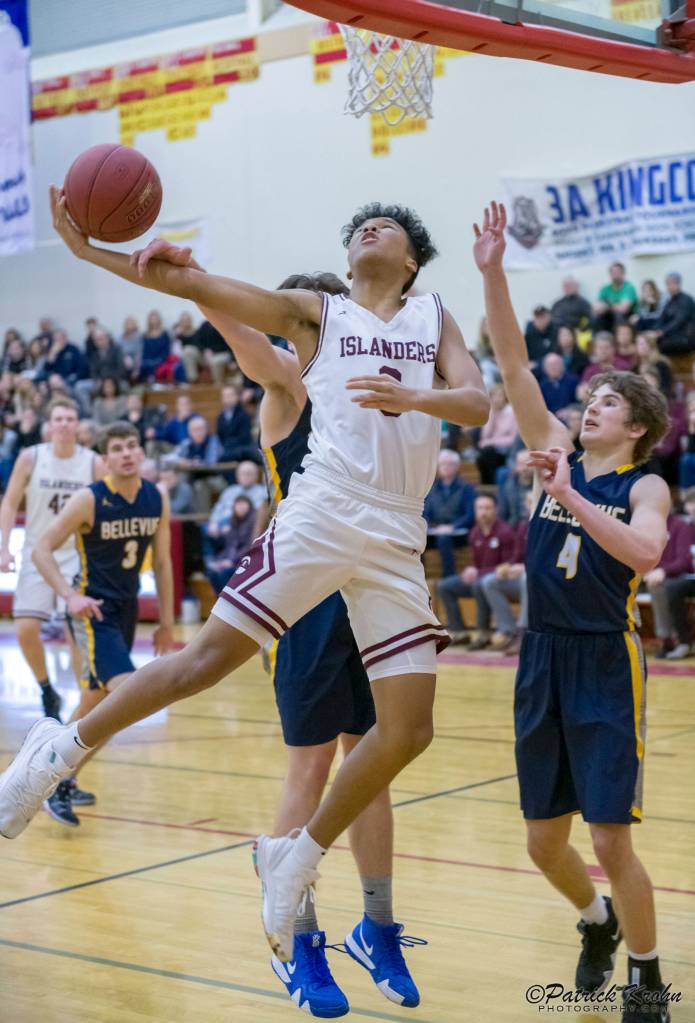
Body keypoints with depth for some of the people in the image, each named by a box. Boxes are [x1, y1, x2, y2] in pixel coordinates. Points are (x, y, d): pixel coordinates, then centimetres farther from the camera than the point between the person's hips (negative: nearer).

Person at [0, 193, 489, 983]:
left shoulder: (435, 318, 18)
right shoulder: (314, 312, 12)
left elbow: (477, 404, 2)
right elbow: (201, 286, 3)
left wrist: (413, 397, -20)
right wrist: (90, 252, -5)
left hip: (397, 540, 3)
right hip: (322, 513, -3)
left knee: (408, 731, -2)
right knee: (209, 658, -9)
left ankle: (296, 860, 13)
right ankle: (64, 749, 9)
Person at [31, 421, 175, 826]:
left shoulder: (157, 499, 0)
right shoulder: (89, 500, -15)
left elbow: (161, 562, 9)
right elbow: (42, 550, -11)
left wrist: (166, 622, 11)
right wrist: (70, 595, -24)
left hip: (127, 609, 6)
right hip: (93, 610, -6)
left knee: (95, 702, 15)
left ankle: (59, 780, 33)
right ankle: (58, 787, -10)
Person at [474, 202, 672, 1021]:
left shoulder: (645, 487, -4)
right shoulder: (557, 456, 8)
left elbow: (644, 553, -26)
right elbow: (514, 368, -1)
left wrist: (572, 498, -27)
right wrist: (492, 275, -9)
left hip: (605, 664, -5)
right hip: (542, 659, 5)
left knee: (611, 843, -6)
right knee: (544, 841, 11)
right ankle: (597, 923, 40)